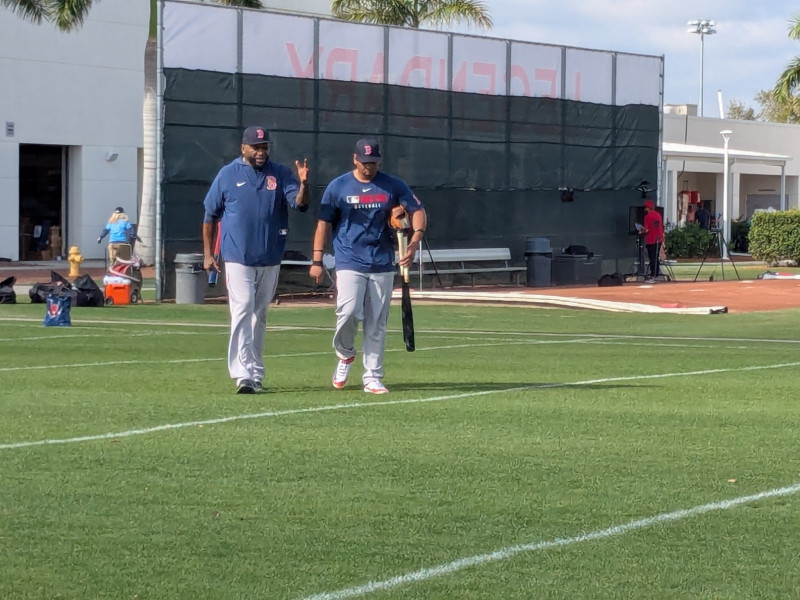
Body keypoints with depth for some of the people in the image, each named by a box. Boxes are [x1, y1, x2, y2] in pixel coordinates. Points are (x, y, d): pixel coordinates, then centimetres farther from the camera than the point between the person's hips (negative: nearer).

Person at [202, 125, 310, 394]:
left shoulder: (280, 174, 3)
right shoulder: (227, 175, 0)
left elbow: (300, 204, -10)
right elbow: (210, 215, 6)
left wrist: (303, 184, -30)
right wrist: (207, 253, 2)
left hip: (270, 259, 3)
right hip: (238, 258, -3)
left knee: (259, 316, 12)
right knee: (242, 311, -12)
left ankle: (256, 373, 21)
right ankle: (243, 374, -19)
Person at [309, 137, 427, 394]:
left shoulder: (393, 186, 5)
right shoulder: (338, 187, 2)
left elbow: (418, 211, 6)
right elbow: (324, 223, 2)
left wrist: (414, 242, -13)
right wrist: (317, 260, -5)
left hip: (382, 265, 2)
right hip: (349, 263, -2)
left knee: (377, 323, 3)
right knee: (348, 312, -18)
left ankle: (372, 377, 11)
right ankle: (345, 354, 11)